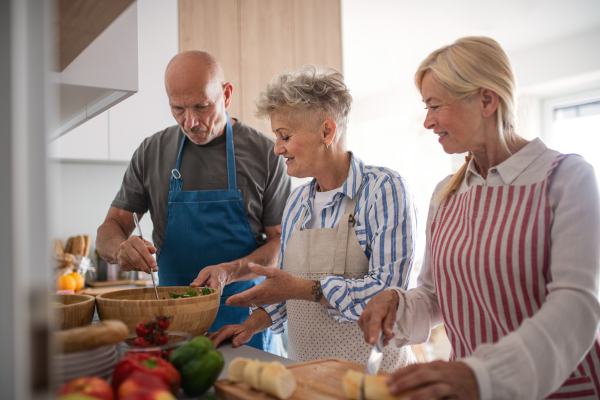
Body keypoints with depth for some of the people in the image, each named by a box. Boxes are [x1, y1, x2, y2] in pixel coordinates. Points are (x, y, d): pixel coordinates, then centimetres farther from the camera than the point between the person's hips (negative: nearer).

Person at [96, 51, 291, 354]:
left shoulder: (264, 153, -5)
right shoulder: (151, 153, 3)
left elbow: (281, 241, -4)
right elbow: (111, 228, 6)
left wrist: (230, 270, -22)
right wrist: (120, 248, -18)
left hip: (245, 319, -2)